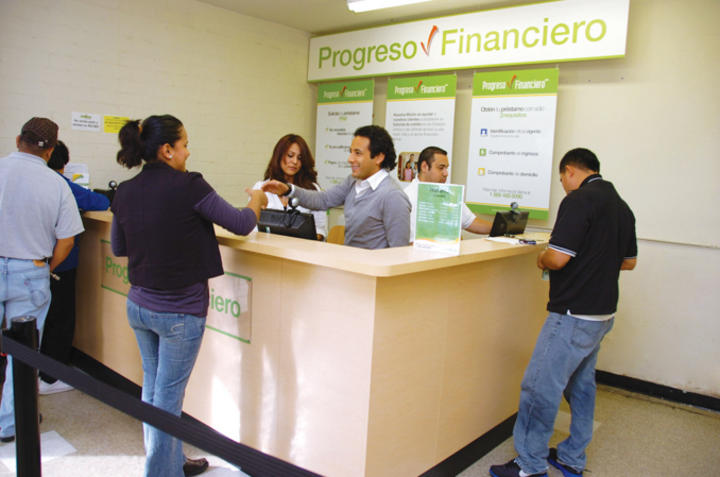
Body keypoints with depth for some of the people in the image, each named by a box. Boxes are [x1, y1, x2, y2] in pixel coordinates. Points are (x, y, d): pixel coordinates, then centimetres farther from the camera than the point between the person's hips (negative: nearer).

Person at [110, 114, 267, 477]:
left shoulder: (125, 192, 0)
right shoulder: (188, 186, -18)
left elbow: (118, 247, 13)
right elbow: (240, 225, -11)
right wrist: (256, 202, 9)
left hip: (139, 305, 7)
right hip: (180, 311, -6)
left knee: (152, 386, 19)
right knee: (168, 396, 6)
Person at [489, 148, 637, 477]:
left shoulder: (579, 200, -16)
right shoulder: (621, 206, 12)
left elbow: (558, 258, -22)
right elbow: (629, 261, 20)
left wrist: (541, 260, -1)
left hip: (573, 313, -10)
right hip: (604, 312, 10)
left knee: (540, 387, -2)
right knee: (581, 384, 18)